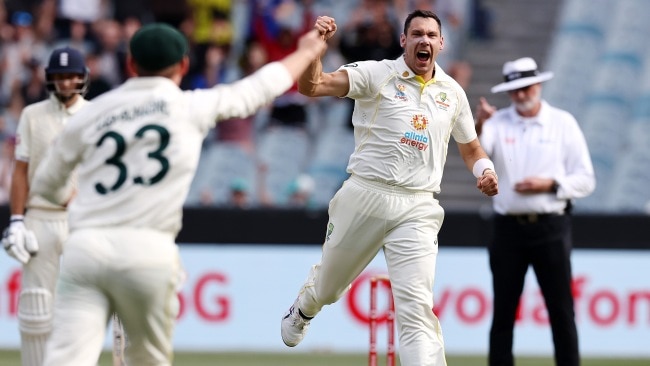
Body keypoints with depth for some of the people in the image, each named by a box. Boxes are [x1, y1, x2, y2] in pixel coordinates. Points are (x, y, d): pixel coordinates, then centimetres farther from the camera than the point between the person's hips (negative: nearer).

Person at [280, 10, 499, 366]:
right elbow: (311, 86, -15)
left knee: (417, 309, -13)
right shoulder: (376, 74, -4)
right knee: (328, 286, 18)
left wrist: (485, 171, -1)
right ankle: (302, 310, 54)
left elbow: (471, 149, 22)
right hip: (365, 198, -1)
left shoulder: (452, 92, 9)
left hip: (417, 210, 1)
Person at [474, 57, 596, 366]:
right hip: (509, 228, 1)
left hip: (551, 227, -1)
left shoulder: (563, 123, 4)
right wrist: (478, 125, -37)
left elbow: (585, 181, 1)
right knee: (503, 311, 4)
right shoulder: (499, 123, 5)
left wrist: (549, 184, -14)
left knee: (562, 310, -2)